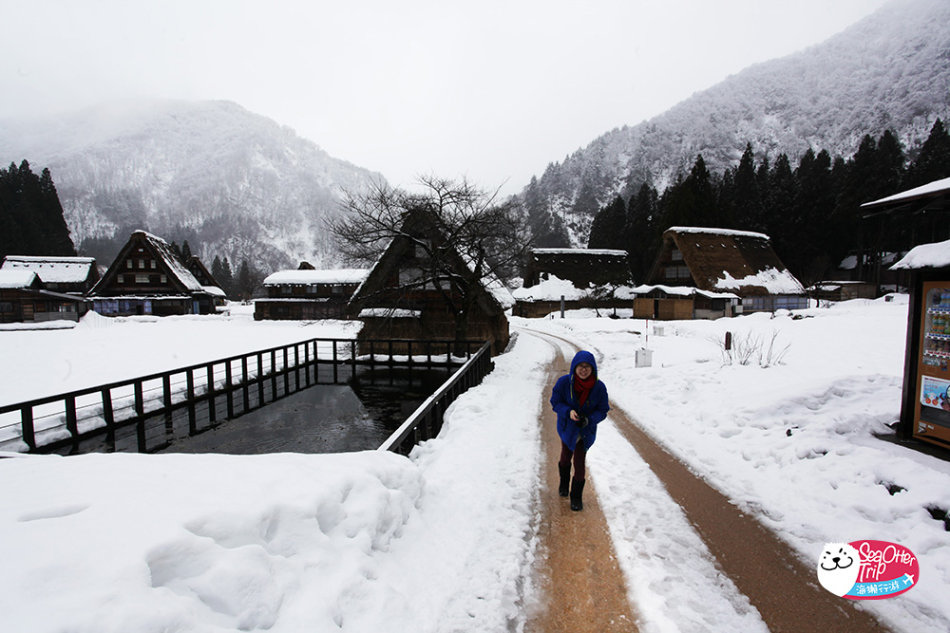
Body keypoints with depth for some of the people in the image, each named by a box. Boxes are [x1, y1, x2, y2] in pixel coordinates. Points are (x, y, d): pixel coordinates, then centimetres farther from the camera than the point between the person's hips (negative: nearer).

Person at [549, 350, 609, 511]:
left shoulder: (599, 387, -19)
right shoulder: (564, 382, -22)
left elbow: (603, 411, -11)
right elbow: (555, 402, -12)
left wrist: (589, 419, -29)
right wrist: (568, 412, -30)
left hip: (586, 431, -1)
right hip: (566, 427, 1)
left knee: (580, 462, 0)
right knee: (565, 457, 22)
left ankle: (576, 496, 22)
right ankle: (564, 483, 52)